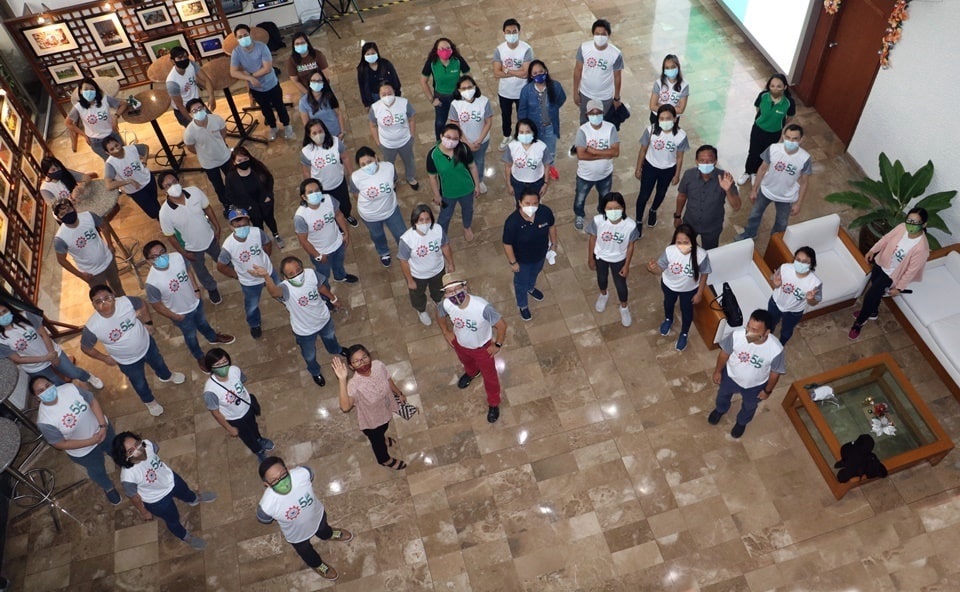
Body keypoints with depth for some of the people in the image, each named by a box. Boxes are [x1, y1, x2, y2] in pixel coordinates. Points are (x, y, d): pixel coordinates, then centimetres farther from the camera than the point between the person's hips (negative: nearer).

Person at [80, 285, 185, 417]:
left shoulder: (127, 301, -33)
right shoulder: (92, 327, -36)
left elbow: (142, 305, -9)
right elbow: (85, 347, -16)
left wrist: (149, 322, -5)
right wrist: (105, 358, -7)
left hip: (147, 345, 2)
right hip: (127, 361, -2)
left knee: (159, 363, 34)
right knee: (140, 384, 25)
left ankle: (166, 376, 70)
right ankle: (149, 401, 59)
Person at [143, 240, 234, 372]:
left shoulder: (178, 257, -26)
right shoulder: (152, 282, -38)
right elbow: (157, 306, -21)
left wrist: (196, 289, -1)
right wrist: (175, 317, -11)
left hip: (195, 302, 4)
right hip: (182, 314, -4)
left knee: (202, 323, 34)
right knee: (191, 336, 25)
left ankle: (213, 338, 67)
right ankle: (200, 358, 55)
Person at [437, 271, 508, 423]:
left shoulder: (482, 307, -43)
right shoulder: (446, 304, -30)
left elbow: (501, 324, -27)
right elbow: (440, 315, -3)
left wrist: (498, 345, -16)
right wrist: (446, 332, 5)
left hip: (482, 347, -3)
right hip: (460, 344, 3)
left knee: (489, 376, 22)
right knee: (466, 363, 37)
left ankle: (494, 404, 50)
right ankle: (471, 373, 74)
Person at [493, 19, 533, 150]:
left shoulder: (527, 49, -22)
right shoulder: (499, 50, -14)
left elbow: (526, 73, -26)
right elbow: (496, 73, -18)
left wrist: (507, 70, -21)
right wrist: (517, 72, -24)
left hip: (522, 92, -3)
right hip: (504, 91, 3)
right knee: (505, 115, 25)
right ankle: (506, 137, 51)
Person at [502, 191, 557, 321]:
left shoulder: (545, 212, -28)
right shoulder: (512, 222, -39)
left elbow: (552, 226, -5)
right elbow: (507, 244, -24)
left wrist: (553, 244, 4)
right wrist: (512, 262, -14)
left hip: (540, 254, 4)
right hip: (522, 259, -4)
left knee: (535, 273, 36)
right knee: (521, 282, 25)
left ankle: (531, 288, 70)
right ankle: (523, 305, 54)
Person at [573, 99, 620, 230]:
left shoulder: (611, 128, -18)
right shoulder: (583, 130, -24)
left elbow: (616, 152, -23)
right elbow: (581, 155, -30)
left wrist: (594, 151, -29)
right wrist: (605, 154, -27)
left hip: (605, 174, 2)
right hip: (585, 175, -2)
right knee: (580, 199, 23)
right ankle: (579, 216, 55)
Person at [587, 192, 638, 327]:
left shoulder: (630, 225, -33)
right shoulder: (597, 220, -31)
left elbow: (630, 246, -15)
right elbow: (592, 239, -12)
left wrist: (626, 265, -6)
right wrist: (590, 258, -1)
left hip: (619, 259, -1)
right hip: (600, 256, 1)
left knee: (621, 285, 20)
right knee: (601, 278, 30)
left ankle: (624, 308, 52)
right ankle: (603, 295, 65)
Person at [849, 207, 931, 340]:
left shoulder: (922, 247, -35)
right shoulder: (902, 227, -21)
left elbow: (912, 270, -23)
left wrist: (899, 288, -15)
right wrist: (873, 250, 2)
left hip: (891, 274, -5)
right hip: (881, 264, 5)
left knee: (869, 296, 1)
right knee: (875, 292, 27)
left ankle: (859, 322, 27)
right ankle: (872, 312, 56)